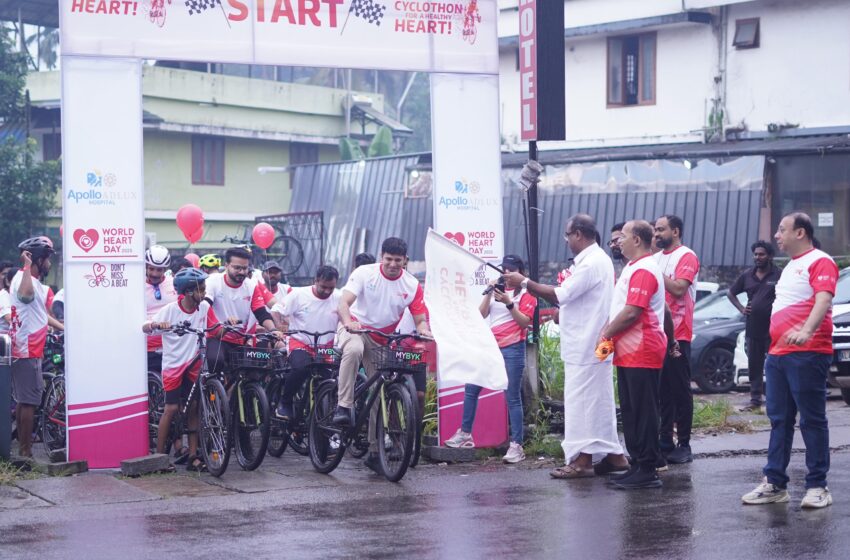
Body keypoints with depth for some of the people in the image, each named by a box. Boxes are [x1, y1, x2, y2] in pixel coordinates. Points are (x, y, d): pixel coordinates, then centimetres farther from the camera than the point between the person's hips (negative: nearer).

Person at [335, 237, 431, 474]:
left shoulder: (412, 285, -5)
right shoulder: (365, 273, -13)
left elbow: (420, 318, -5)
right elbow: (344, 302, -23)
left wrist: (423, 329, -30)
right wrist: (348, 321, -45)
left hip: (383, 340, 3)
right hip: (355, 328, -3)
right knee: (354, 350, -41)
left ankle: (374, 452, 13)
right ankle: (344, 406, -37)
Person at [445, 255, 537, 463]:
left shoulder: (526, 294, 2)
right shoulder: (498, 289, 17)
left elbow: (525, 321, -9)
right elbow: (481, 314, 8)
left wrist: (508, 303, -17)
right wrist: (489, 292, -3)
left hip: (512, 349, -6)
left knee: (513, 397, -6)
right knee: (471, 388, 7)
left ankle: (516, 446, -6)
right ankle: (465, 434, 19)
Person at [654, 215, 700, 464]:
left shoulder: (686, 257, -6)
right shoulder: (655, 258, 17)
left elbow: (679, 288, -18)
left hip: (677, 334, -7)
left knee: (680, 390, -3)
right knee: (661, 390, 9)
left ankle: (684, 445, 0)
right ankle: (665, 443, 14)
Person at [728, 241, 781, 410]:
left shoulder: (779, 275, -6)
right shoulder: (747, 276, 11)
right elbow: (730, 293, 23)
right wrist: (741, 308, 10)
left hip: (773, 328, -5)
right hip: (753, 328, 5)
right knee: (754, 365, 9)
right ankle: (755, 399, 15)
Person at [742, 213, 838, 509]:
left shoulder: (820, 262, -8)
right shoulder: (791, 266, 21)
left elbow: (823, 300, -24)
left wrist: (806, 331, -40)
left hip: (807, 354, -9)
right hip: (778, 354, 9)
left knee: (812, 419, -5)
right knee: (779, 420, 10)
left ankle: (817, 486, -1)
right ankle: (774, 483, 14)